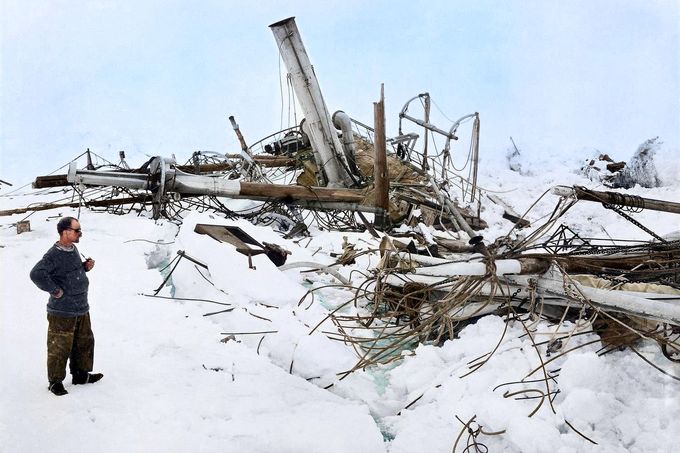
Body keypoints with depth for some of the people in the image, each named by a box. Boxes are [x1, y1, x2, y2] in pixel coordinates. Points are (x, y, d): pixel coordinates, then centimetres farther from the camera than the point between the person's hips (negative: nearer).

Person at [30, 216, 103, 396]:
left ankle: (80, 374, 34)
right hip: (62, 313, -9)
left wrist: (85, 267, 4)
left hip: (81, 309, 9)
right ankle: (55, 381, 18)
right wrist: (55, 290, -22)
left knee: (85, 342, 19)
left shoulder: (73, 249, 8)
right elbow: (36, 274, -30)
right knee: (59, 348, 3)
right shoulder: (54, 254, -20)